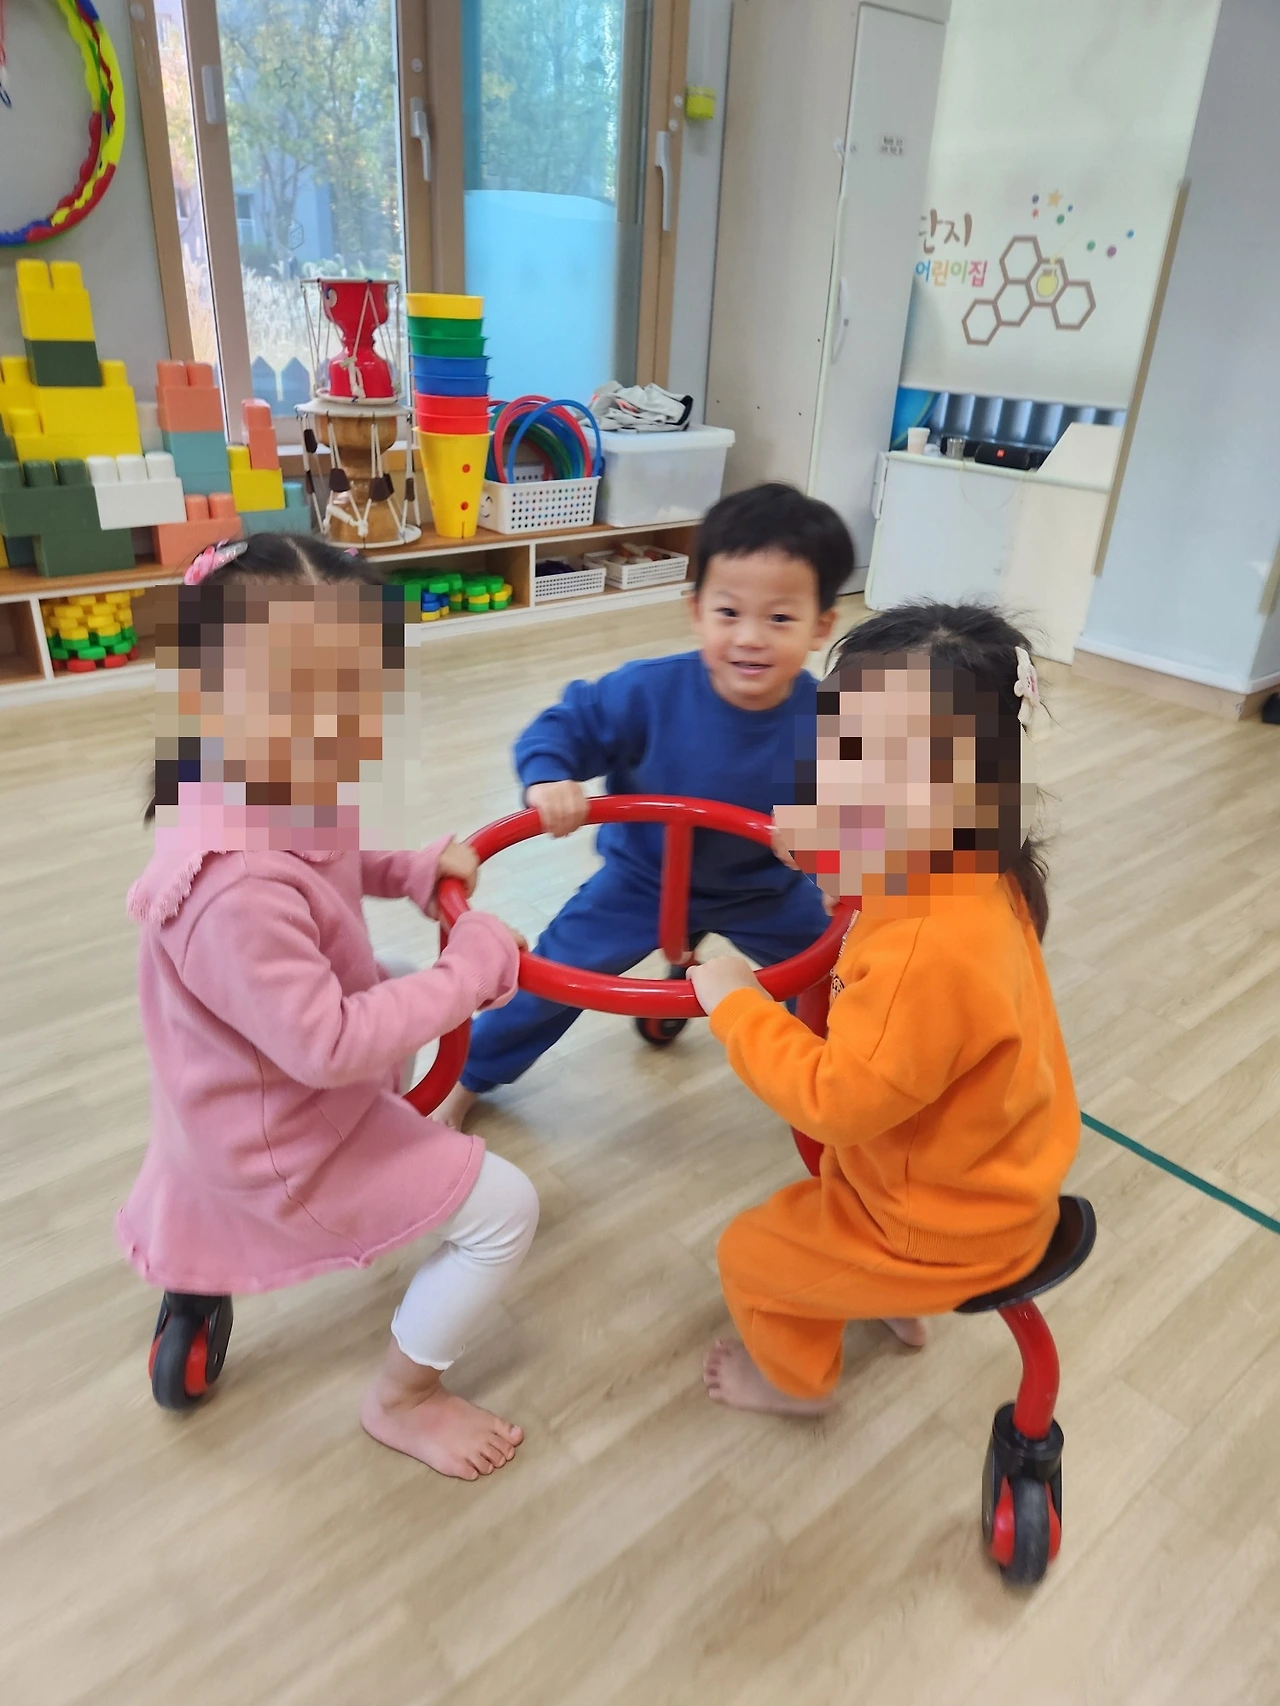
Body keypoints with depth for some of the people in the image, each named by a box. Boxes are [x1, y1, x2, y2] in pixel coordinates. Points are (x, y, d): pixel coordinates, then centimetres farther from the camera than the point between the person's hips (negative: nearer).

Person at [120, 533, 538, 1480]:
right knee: (505, 1209, -4)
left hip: (291, 1093, 9)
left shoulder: (287, 802, -10)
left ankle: (423, 1128, 52)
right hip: (283, 1145, -9)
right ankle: (402, 1399, 19)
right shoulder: (233, 889, -39)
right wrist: (473, 965, -29)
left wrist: (415, 871, -4)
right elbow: (327, 1047, -36)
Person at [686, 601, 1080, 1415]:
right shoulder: (969, 880, -12)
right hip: (983, 1183, 8)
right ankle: (892, 1304, 57)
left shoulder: (932, 951, -42)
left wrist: (738, 1005, -21)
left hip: (948, 1230, -8)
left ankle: (797, 1376, 42)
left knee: (752, 1253, 13)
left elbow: (836, 1100, -32)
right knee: (825, 1182, 35)